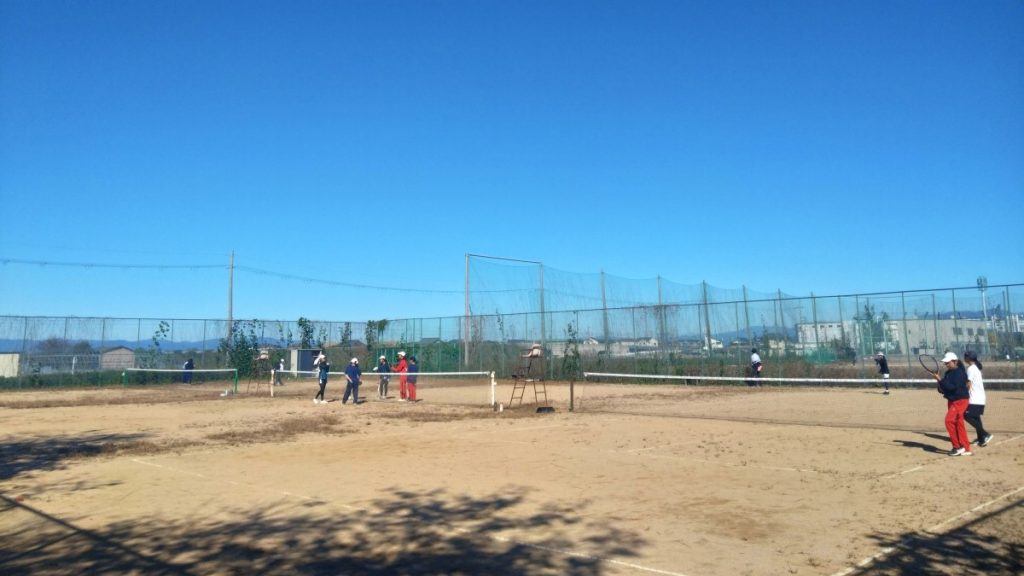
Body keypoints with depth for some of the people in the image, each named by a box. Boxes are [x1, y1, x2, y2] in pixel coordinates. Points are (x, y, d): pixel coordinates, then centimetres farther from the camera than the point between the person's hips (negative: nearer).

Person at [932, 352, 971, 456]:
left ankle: (957, 446, -9)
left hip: (960, 400, -10)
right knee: (959, 424, 12)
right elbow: (946, 386, 17)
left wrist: (940, 380, -26)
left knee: (949, 420, -16)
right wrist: (941, 388, -4)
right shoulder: (948, 373, 11)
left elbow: (953, 387, -26)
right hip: (952, 400, 10)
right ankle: (966, 449, 19)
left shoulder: (959, 372, -16)